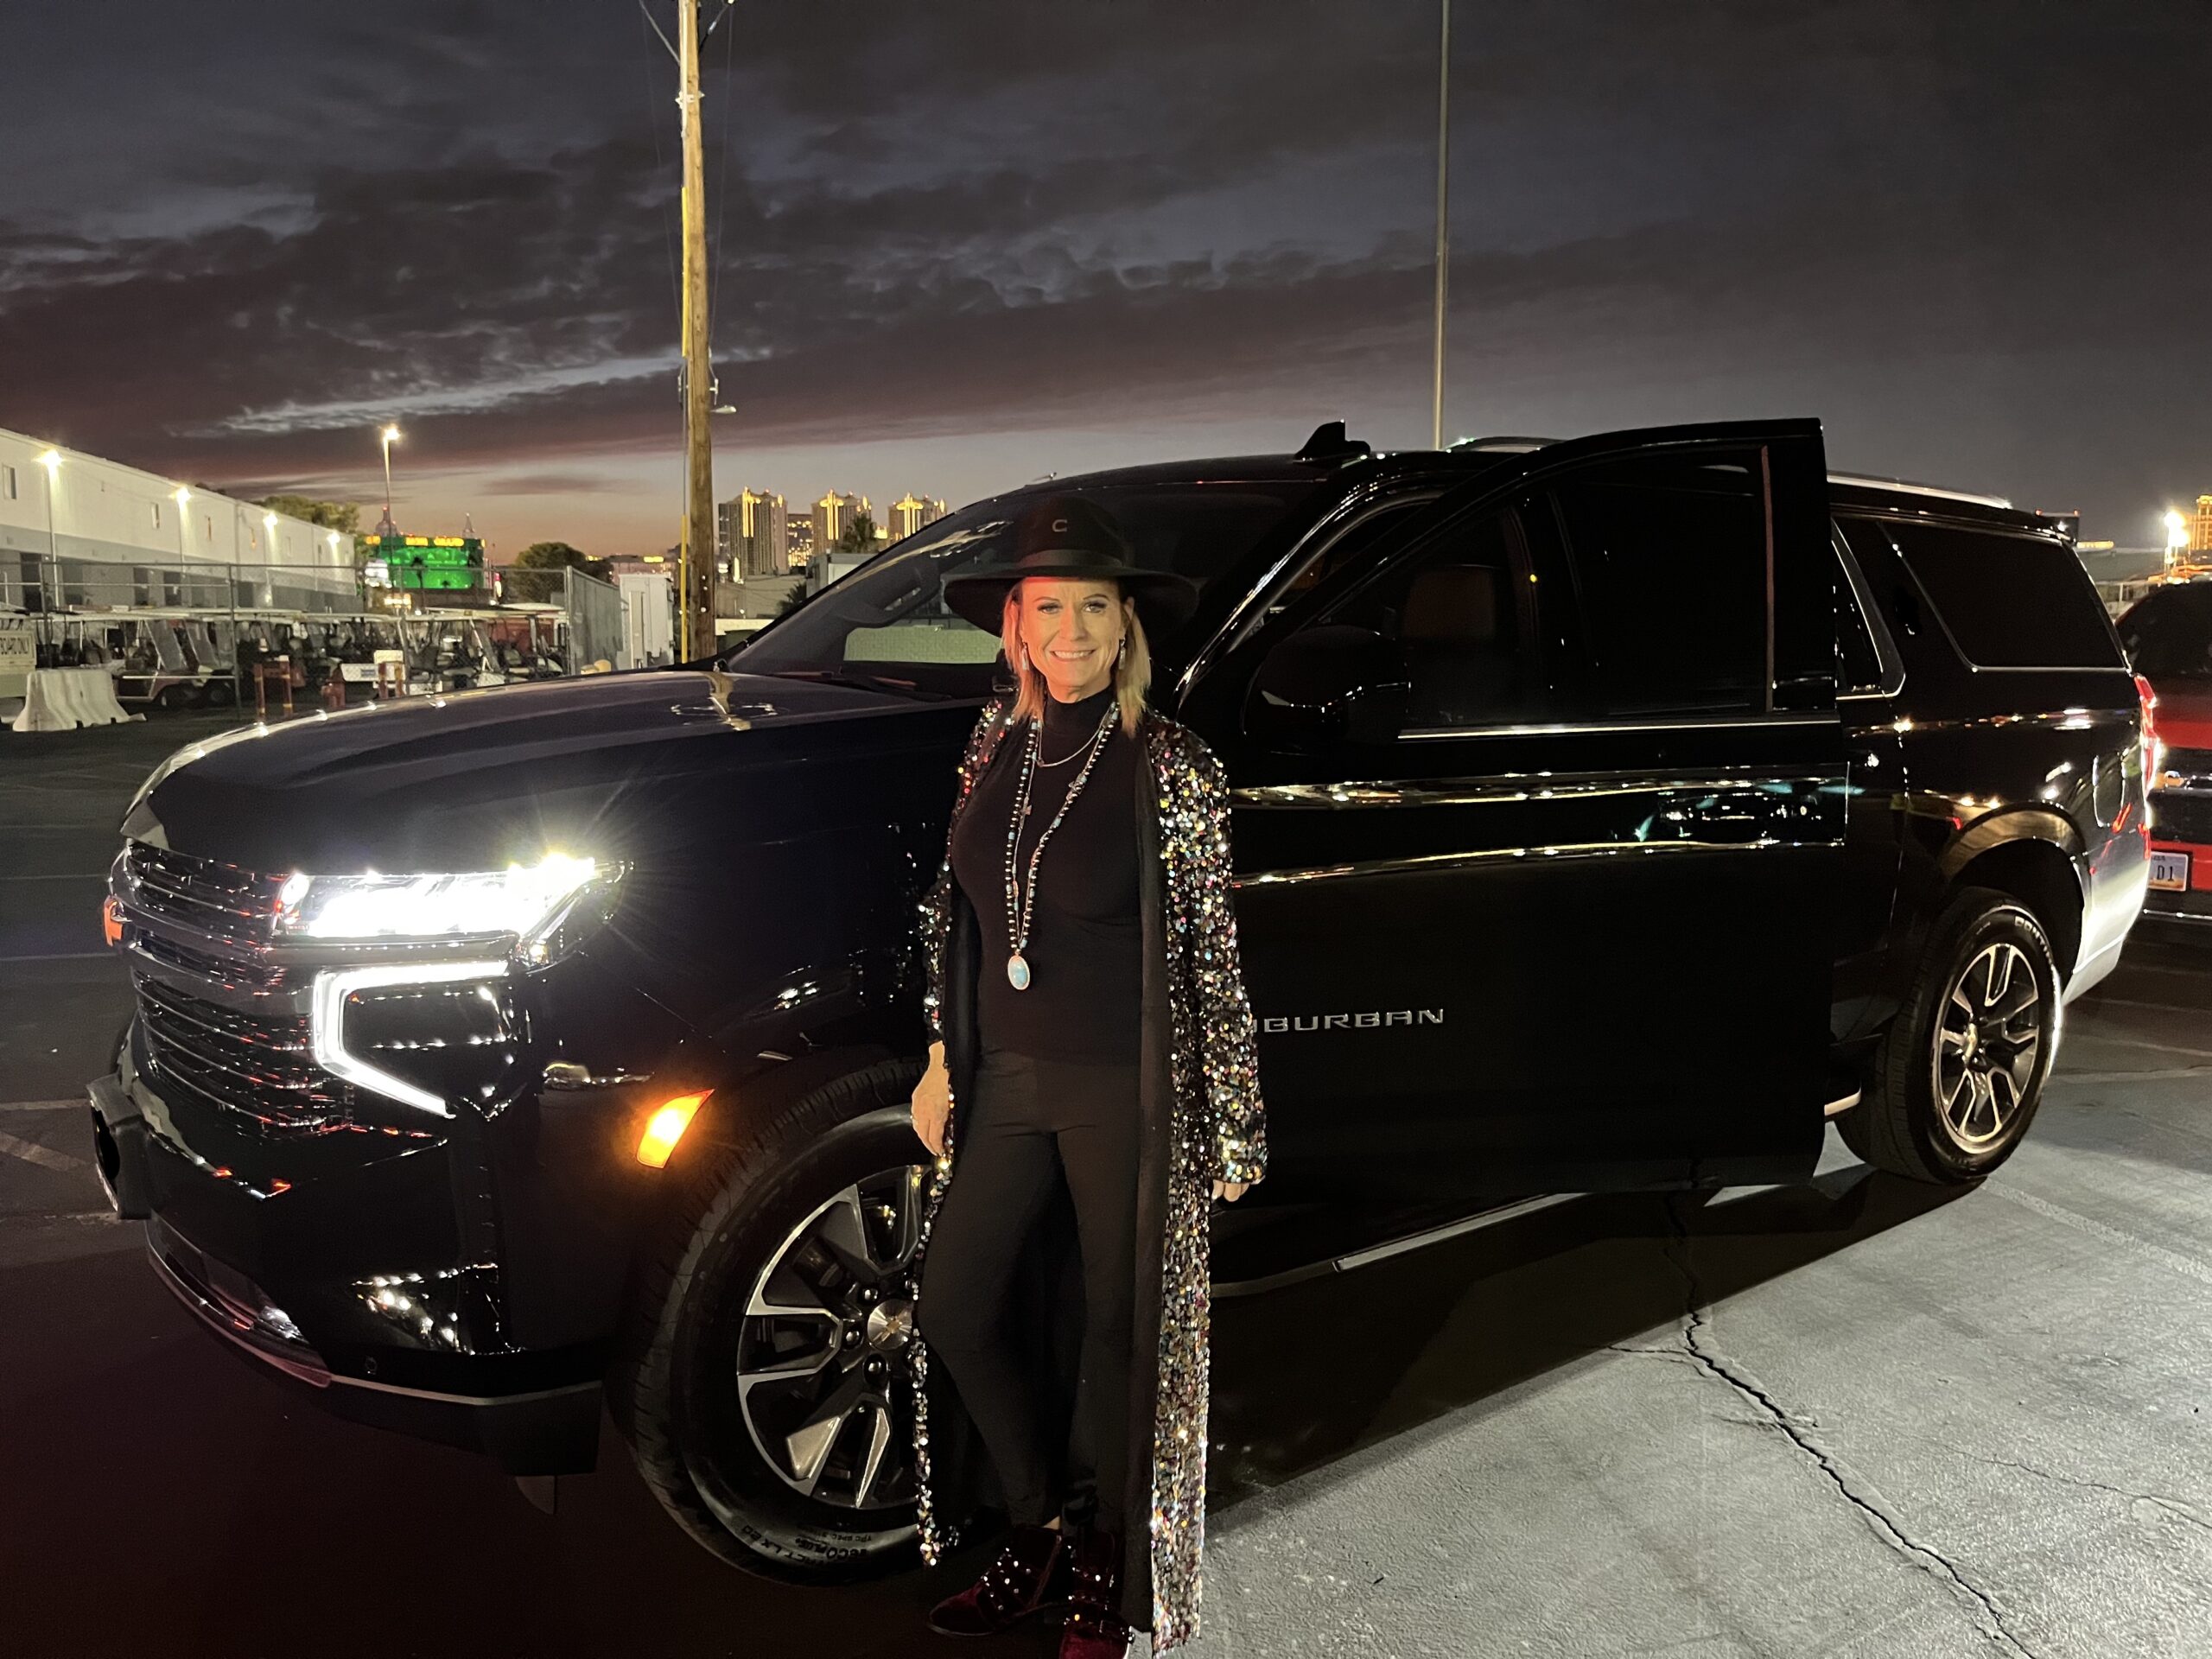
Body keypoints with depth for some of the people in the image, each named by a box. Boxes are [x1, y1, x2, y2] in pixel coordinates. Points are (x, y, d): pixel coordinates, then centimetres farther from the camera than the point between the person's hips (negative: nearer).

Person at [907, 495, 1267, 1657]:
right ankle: (1040, 1527, 34)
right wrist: (944, 1059, 11)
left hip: (1125, 1092, -5)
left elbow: (1215, 957, -11)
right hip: (1007, 1079, 6)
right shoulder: (996, 741, 3)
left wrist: (1235, 1128, -9)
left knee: (1117, 1330, 8)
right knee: (954, 1308, 10)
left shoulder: (1171, 769, -13)